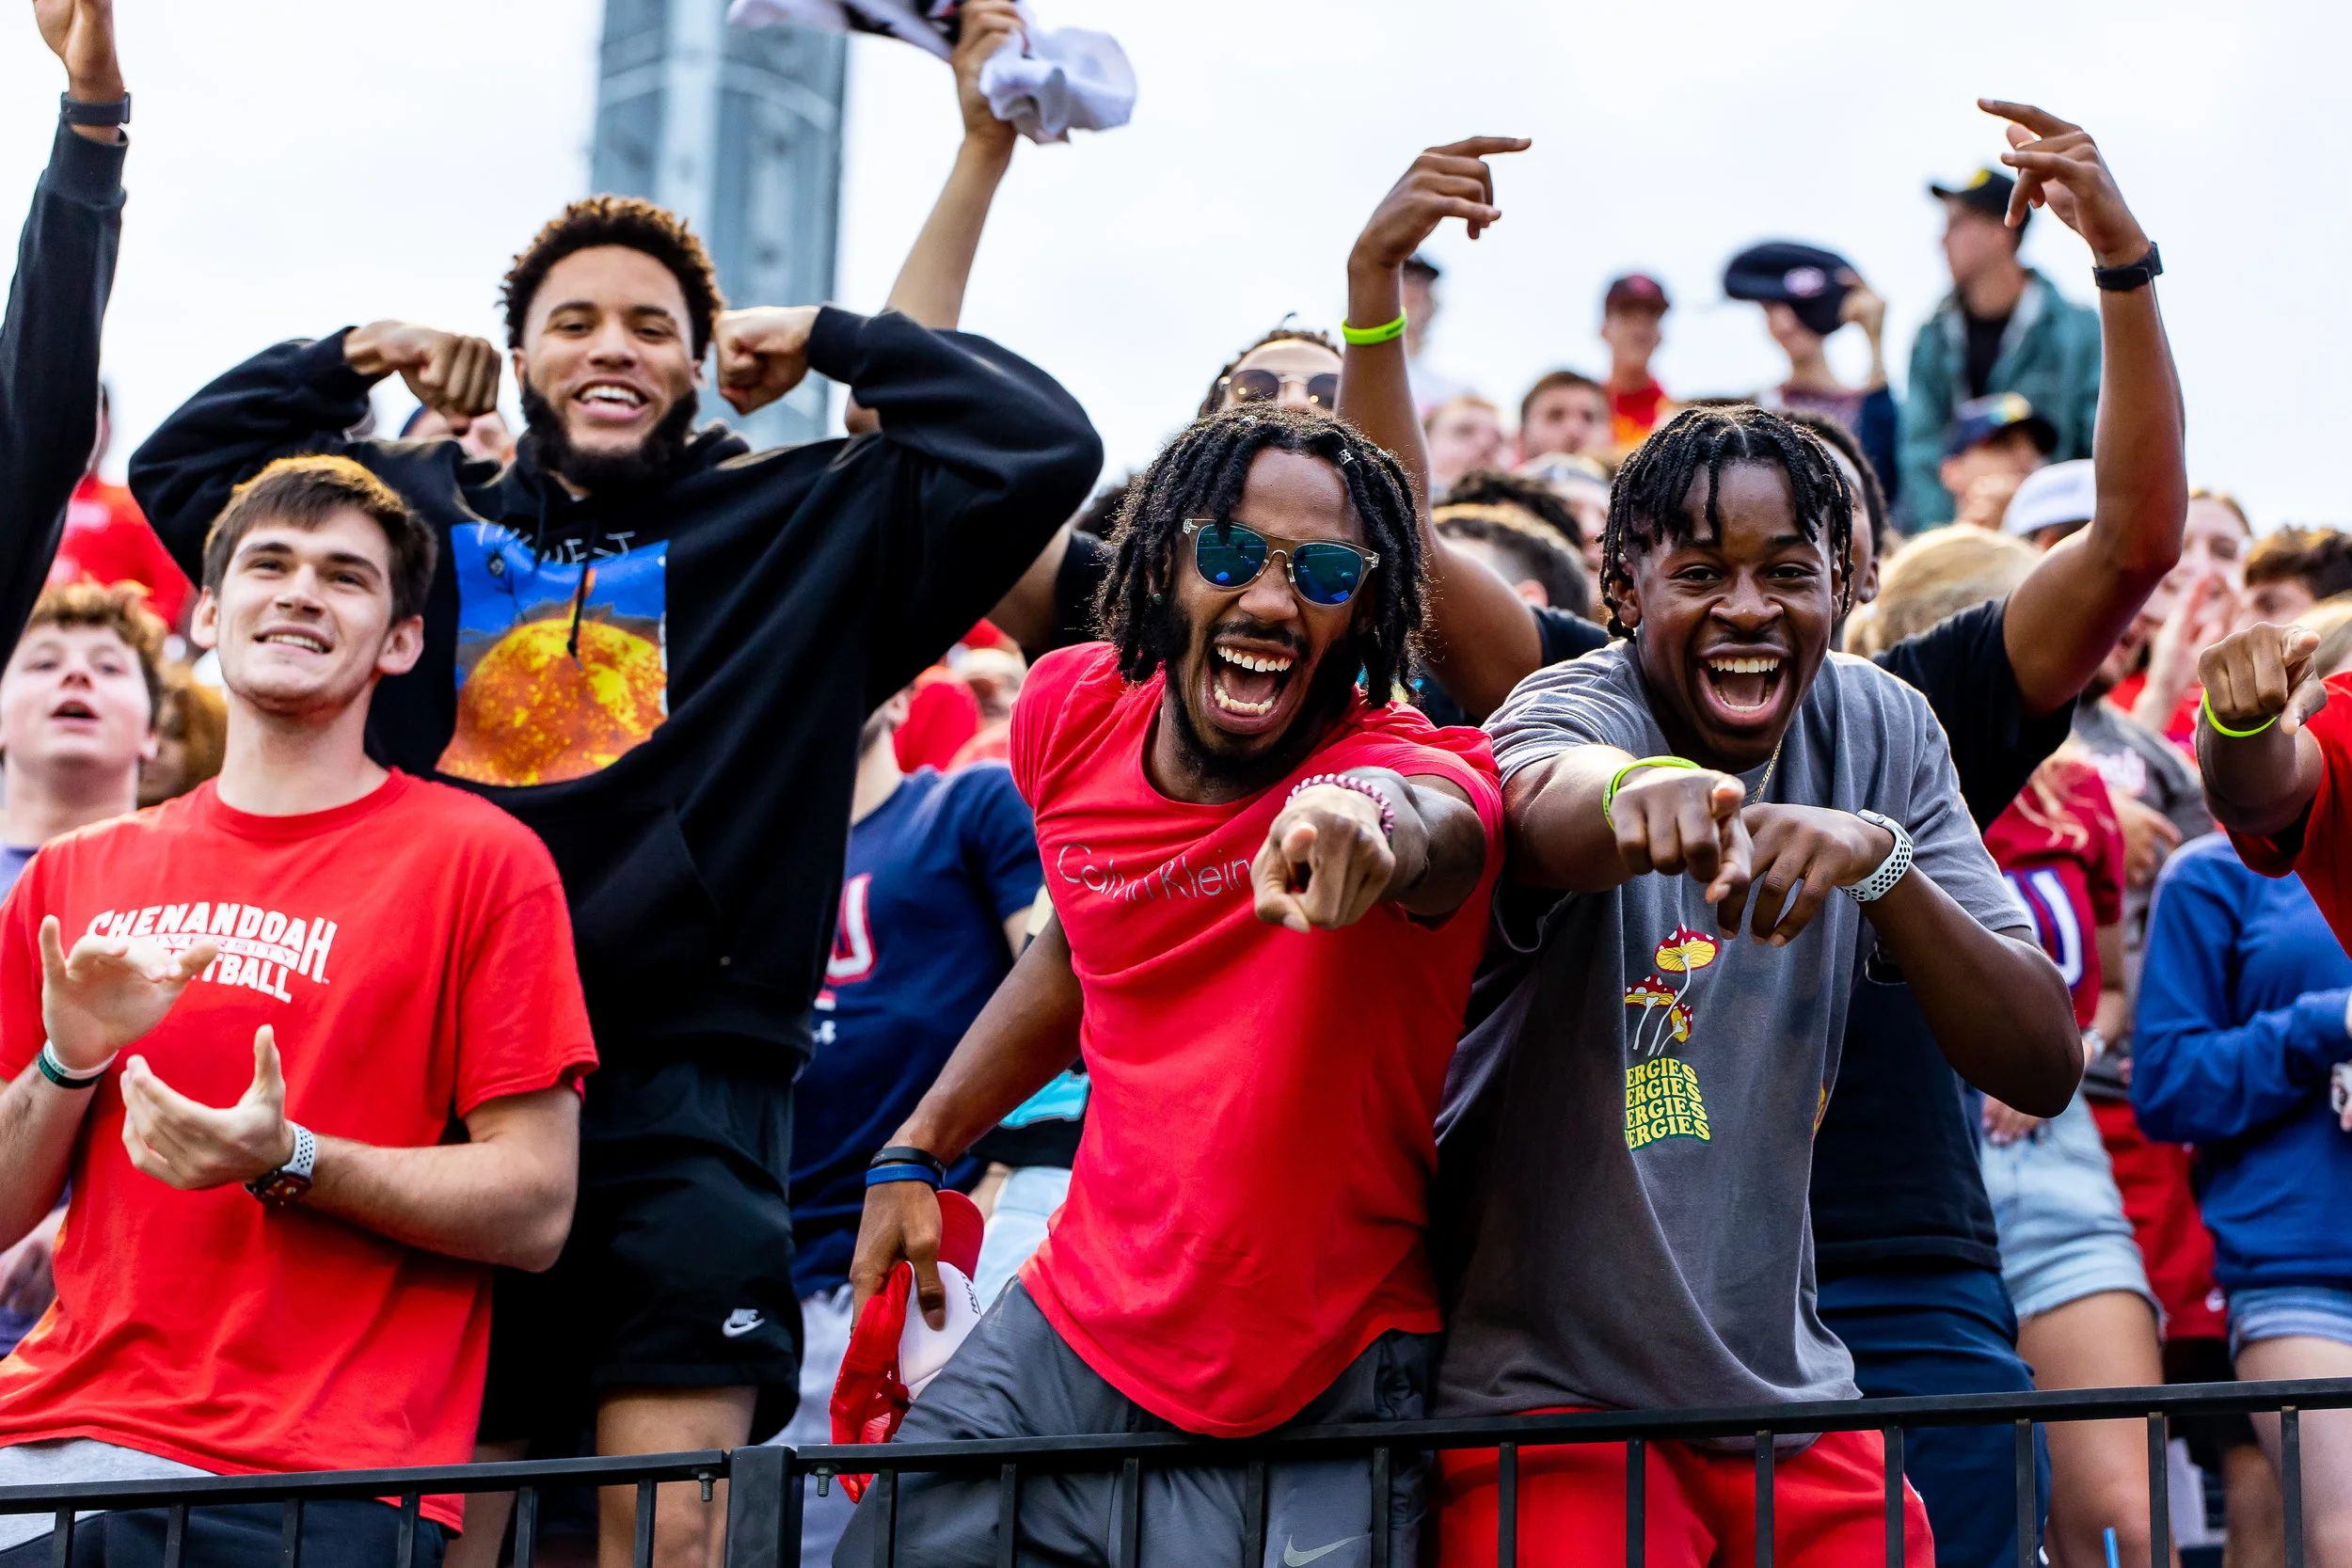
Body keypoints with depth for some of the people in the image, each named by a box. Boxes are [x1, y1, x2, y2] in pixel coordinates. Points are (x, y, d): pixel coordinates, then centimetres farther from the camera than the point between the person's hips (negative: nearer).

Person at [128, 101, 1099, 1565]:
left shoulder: (811, 527, 12)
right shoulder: (423, 514, 19)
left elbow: (1044, 446, 3)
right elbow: (182, 465, 27)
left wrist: (834, 339, 9)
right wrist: (353, 357, 17)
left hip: (686, 1090, -2)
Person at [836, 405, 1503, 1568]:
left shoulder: (1410, 763, -19)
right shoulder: (1075, 714, -2)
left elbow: (1430, 821, -46)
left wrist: (1370, 827, -69)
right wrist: (916, 1152, 15)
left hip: (1325, 1387, -5)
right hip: (1071, 1327, 5)